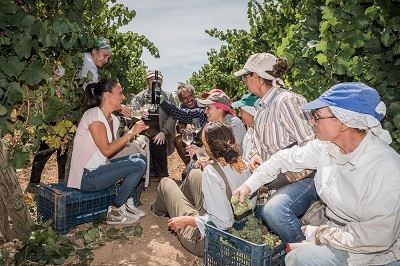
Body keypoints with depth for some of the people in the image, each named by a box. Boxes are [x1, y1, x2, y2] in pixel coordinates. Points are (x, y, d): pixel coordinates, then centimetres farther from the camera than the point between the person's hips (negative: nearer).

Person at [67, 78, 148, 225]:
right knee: (139, 164, -15)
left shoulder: (113, 119, 10)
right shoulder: (94, 115, -16)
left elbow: (109, 149, 8)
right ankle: (115, 212, -3)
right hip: (86, 176, -9)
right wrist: (131, 132, -16)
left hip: (99, 167, 9)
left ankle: (123, 202, 9)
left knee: (140, 157, 7)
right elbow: (106, 150, -21)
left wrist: (115, 170, -8)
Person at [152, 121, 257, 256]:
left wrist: (186, 220, -19)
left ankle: (159, 210, 49)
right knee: (194, 174, 21)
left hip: (205, 242, -7)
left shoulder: (211, 172, -30)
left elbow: (222, 223, -33)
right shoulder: (245, 166, -9)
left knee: (166, 183, 12)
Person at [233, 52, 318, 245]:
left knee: (274, 209, -34)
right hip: (279, 180, 10)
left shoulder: (286, 101, -18)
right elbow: (258, 143, 20)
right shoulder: (260, 106, 12)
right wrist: (255, 155, -2)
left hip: (304, 177, -10)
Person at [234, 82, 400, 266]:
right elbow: (287, 158, 4)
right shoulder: (326, 147, -9)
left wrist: (318, 234, -18)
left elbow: (378, 238, -27)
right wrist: (249, 185, 2)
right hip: (335, 229, 7)